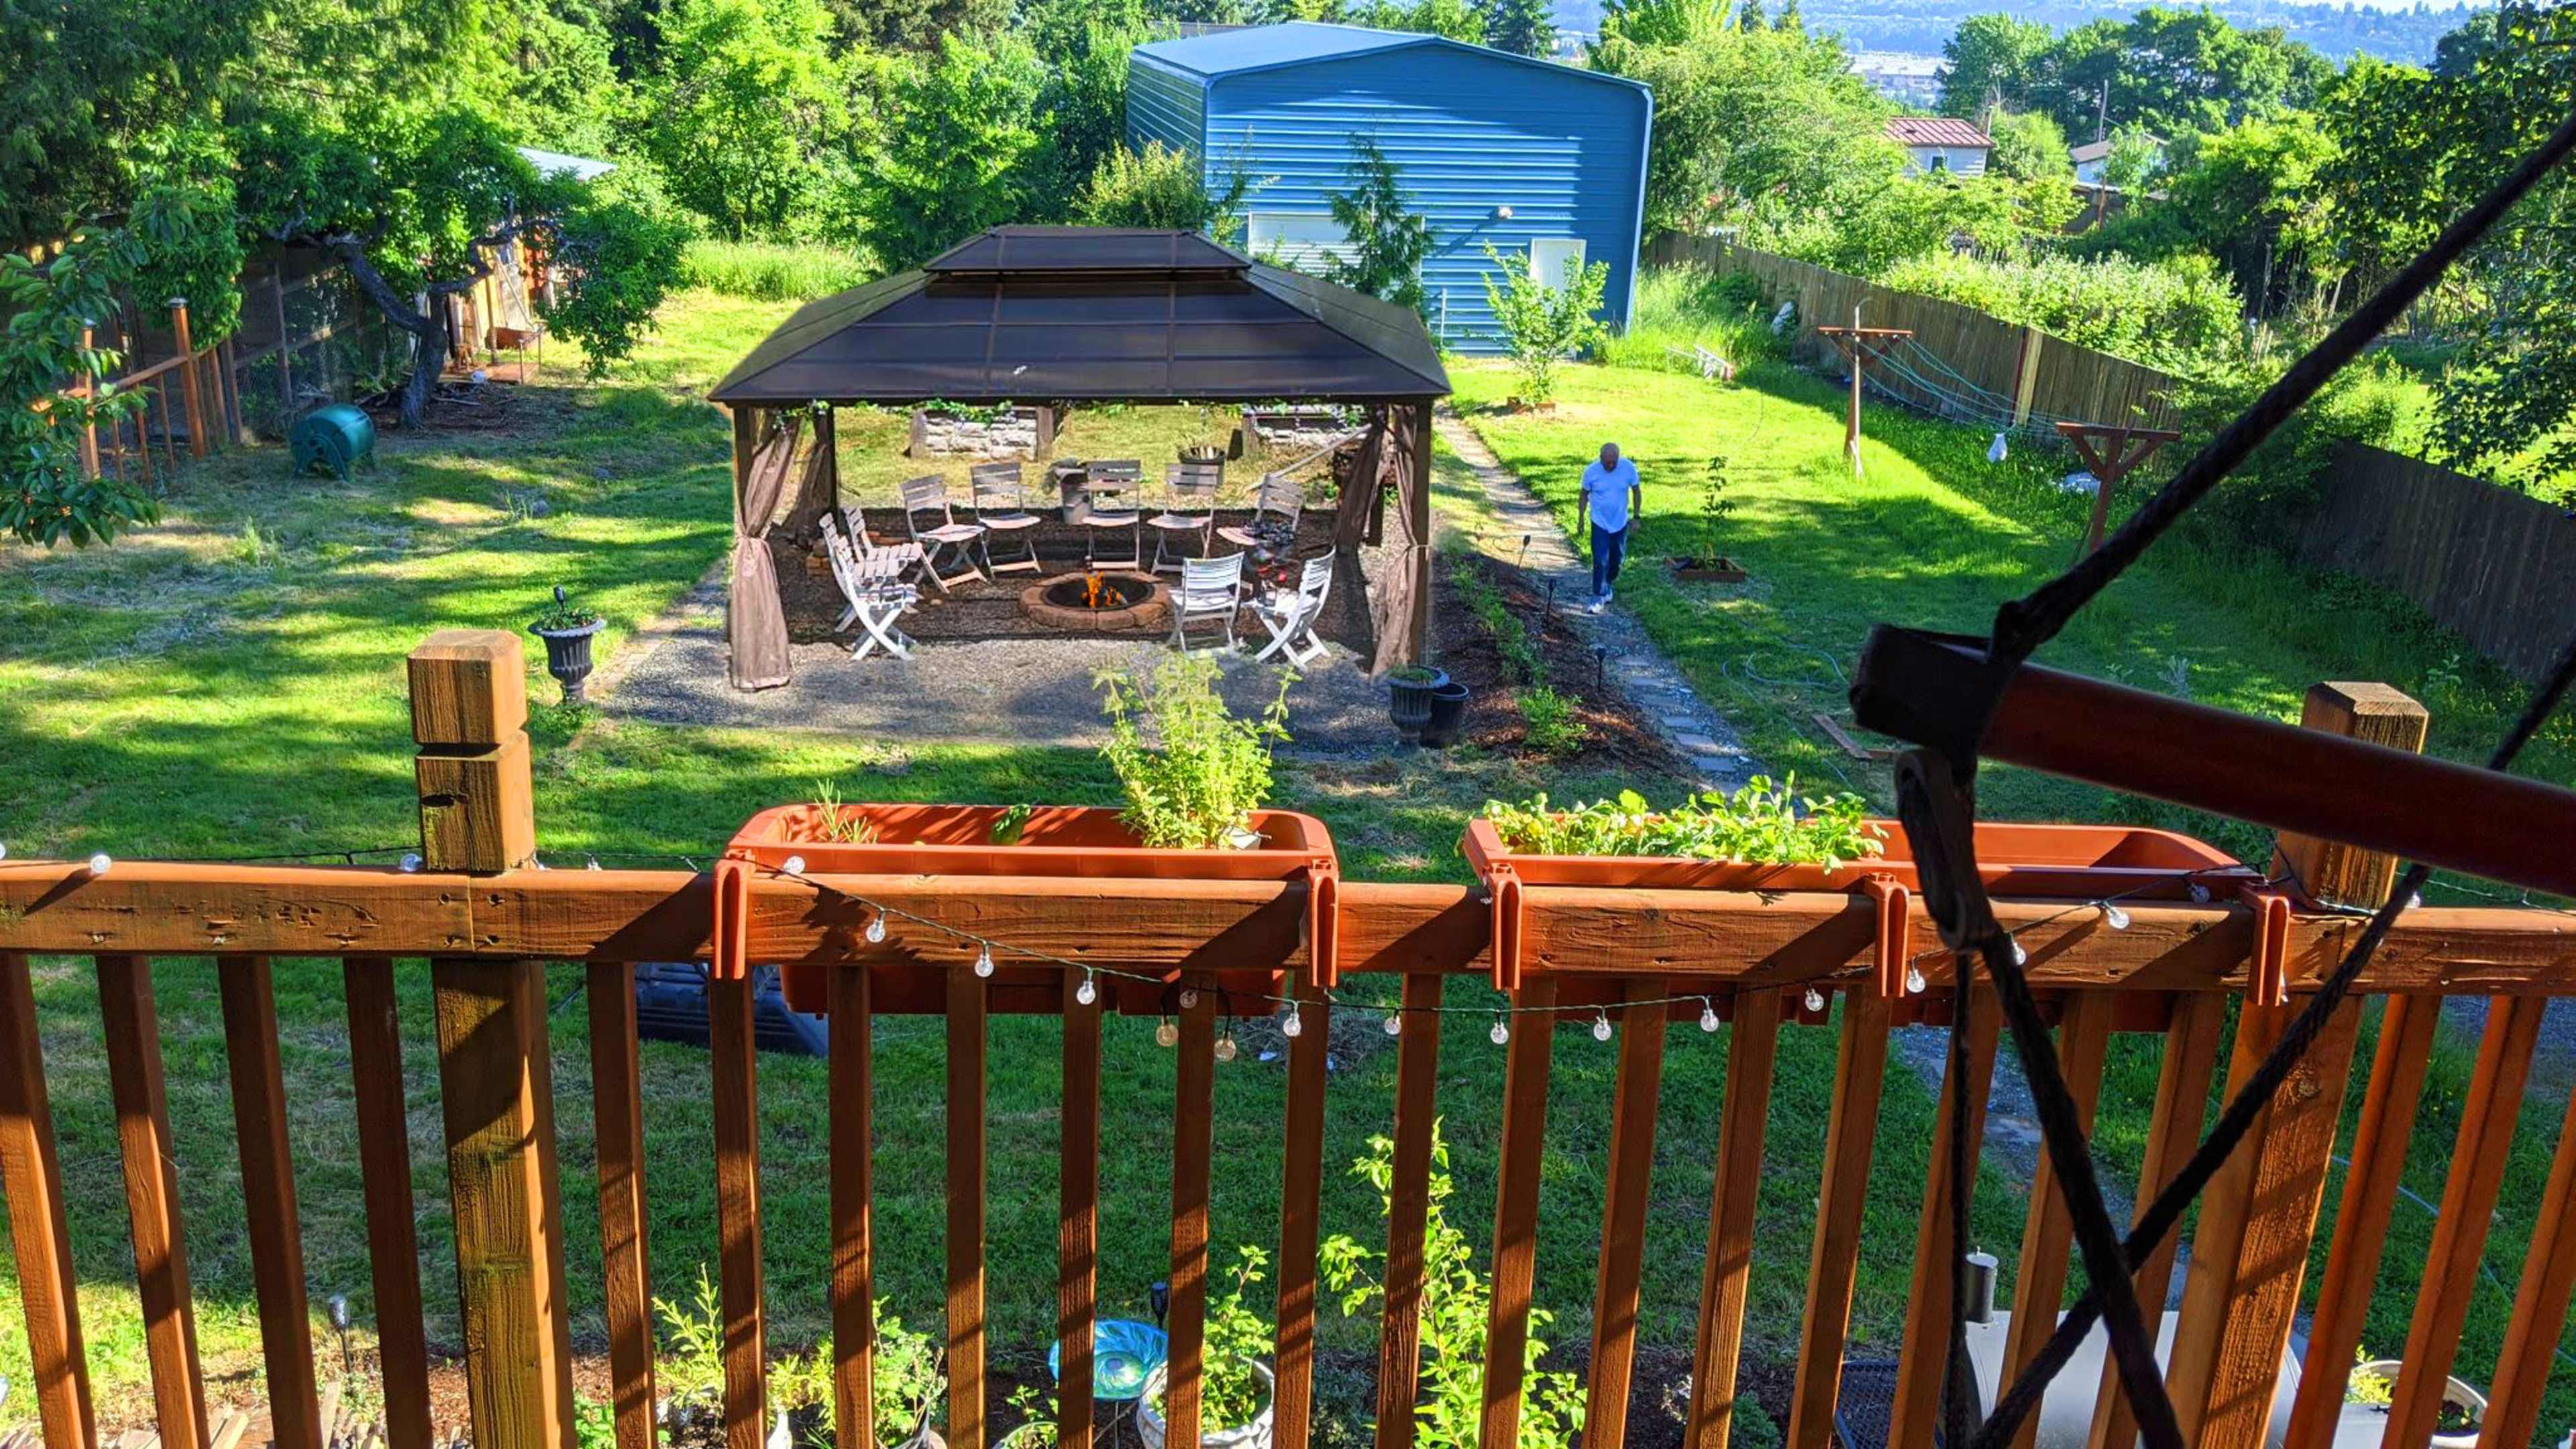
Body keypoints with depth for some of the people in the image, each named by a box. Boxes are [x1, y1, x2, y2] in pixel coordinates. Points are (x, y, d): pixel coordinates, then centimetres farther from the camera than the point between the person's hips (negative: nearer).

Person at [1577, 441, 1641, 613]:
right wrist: (1581, 519, 1)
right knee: (1600, 561, -7)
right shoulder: (1591, 471, -17)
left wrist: (1636, 516, -2)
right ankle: (1599, 597, 3)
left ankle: (1608, 584, 41)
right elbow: (1585, 495, -2)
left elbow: (1637, 491, -1)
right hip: (1600, 523, -2)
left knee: (1617, 558, 16)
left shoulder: (1629, 468, -15)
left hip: (1621, 522, 2)